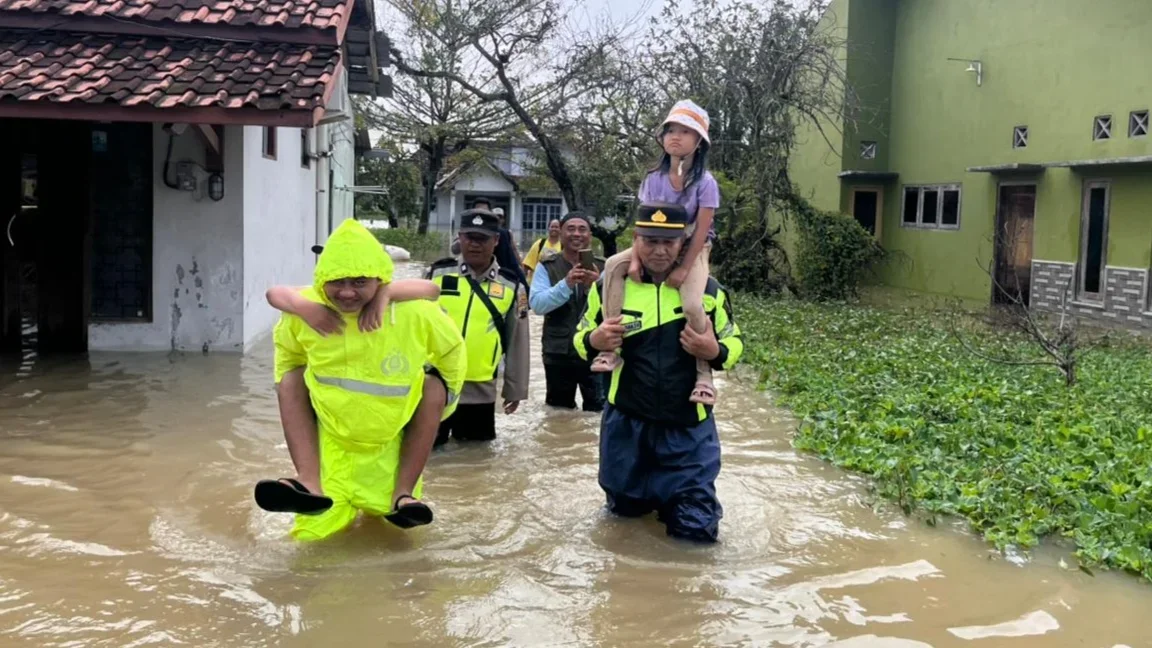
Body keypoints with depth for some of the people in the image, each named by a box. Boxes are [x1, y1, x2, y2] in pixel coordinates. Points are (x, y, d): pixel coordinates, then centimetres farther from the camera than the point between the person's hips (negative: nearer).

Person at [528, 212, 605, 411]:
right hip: (558, 354, 1)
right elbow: (537, 304, -13)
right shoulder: (547, 267, 0)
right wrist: (566, 284, -26)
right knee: (558, 411, 15)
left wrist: (596, 285, -25)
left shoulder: (602, 268, 1)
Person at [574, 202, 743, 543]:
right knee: (626, 509, 17)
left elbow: (734, 344, 5)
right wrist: (594, 341, -18)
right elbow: (580, 339, 6)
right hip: (626, 423, 1)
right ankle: (646, 492, 52)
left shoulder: (707, 289, -5)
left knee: (697, 529, 0)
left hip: (687, 429, -1)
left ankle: (675, 498, 34)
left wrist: (715, 352, -19)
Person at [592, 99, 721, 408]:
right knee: (614, 265, -22)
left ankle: (703, 373, -10)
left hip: (692, 251, -4)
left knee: (692, 305, -30)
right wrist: (637, 258, -19)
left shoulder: (705, 182, -14)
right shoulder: (654, 179, -3)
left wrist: (683, 269, -22)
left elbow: (701, 230, -16)